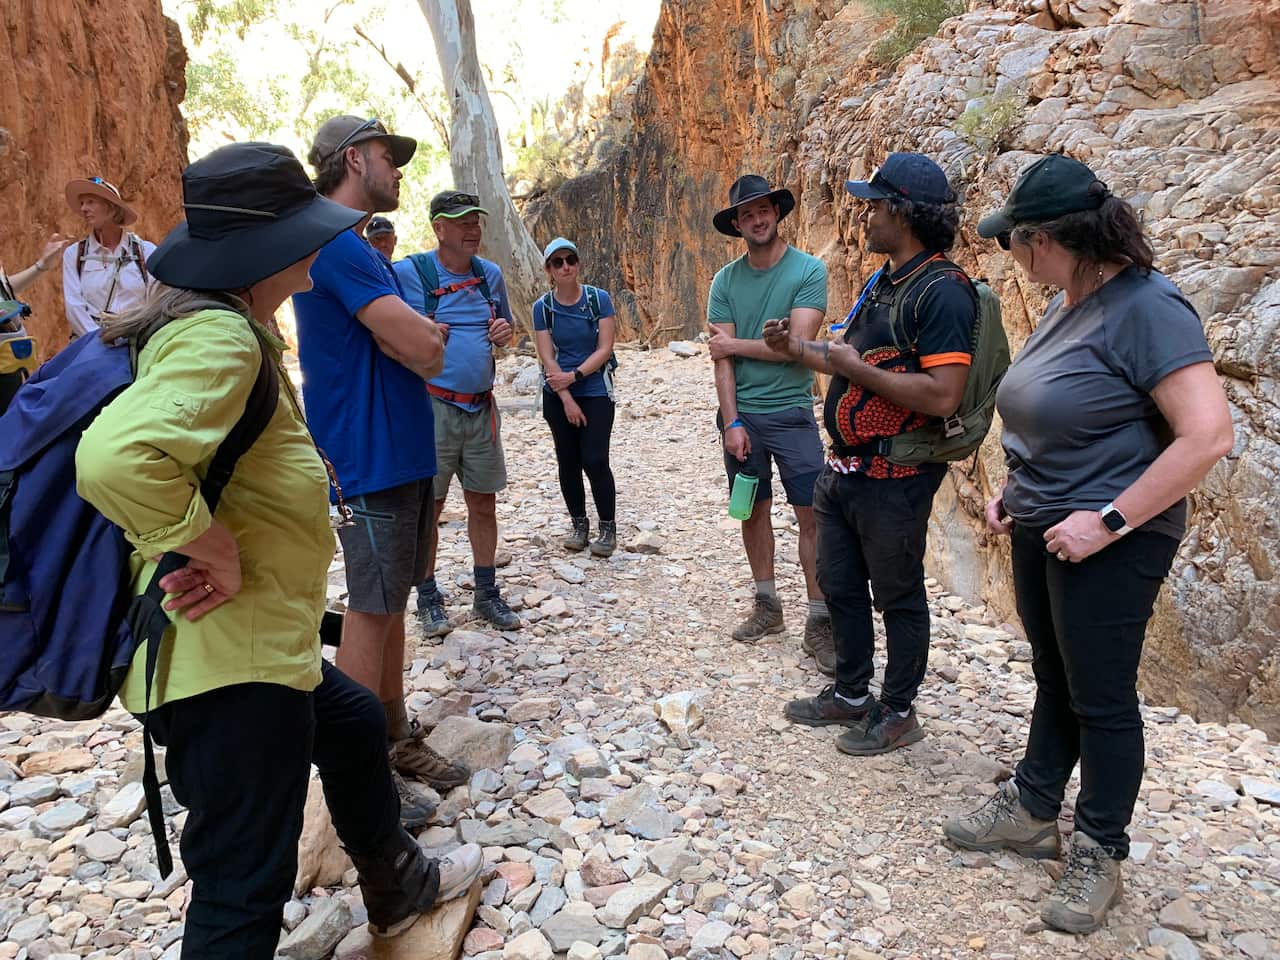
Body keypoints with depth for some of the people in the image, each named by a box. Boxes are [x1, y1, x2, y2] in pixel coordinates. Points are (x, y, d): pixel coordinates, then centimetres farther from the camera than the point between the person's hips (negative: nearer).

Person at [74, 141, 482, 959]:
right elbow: (118, 458, -40)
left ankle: (399, 888, 54)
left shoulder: (224, 322, 10)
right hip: (227, 659, -11)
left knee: (353, 725, 30)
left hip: (261, 639, 11)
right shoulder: (218, 335, -23)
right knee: (245, 888, 3)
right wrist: (214, 552, -25)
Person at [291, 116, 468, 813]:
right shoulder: (336, 243, -16)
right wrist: (417, 336, -3)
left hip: (402, 453, 10)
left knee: (391, 602, 15)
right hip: (370, 461, -10)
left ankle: (396, 740, 27)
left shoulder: (357, 247, 17)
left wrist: (412, 335, -4)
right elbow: (423, 348, -23)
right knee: (370, 612, -1)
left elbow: (420, 346, 16)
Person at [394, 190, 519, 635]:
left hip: (481, 407, 5)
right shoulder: (408, 273, -7)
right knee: (428, 506, 3)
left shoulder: (491, 274, 9)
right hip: (432, 406, -5)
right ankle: (428, 599, 19)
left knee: (483, 502, 11)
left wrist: (504, 332, -1)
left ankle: (487, 594, 25)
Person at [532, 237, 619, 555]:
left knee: (595, 461, -9)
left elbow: (605, 348, -9)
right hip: (558, 396, 2)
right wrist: (566, 399, -12)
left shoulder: (599, 299, -6)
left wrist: (574, 376, -19)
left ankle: (608, 528, 6)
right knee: (568, 462, 7)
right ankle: (579, 525, 22)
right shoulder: (542, 307, -2)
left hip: (596, 392, -2)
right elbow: (547, 357, -5)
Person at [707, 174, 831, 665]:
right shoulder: (725, 280, 4)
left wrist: (734, 344, -5)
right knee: (754, 510, 11)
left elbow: (797, 345, -15)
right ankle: (767, 605, 26)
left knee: (812, 516, -3)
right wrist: (732, 422, -8)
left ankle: (819, 621, 6)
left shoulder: (809, 270, -5)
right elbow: (721, 359, -1)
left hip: (792, 413, -3)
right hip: (740, 414, 3)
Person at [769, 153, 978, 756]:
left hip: (893, 480, -9)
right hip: (843, 469, 10)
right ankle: (851, 694, 36)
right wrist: (798, 350, 11)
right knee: (840, 586, 19)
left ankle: (898, 712, 25)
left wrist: (857, 368, -21)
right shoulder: (883, 283, 12)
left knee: (897, 597, 7)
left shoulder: (941, 290, -19)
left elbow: (941, 396, -28)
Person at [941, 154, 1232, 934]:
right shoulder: (1065, 306, 7)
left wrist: (1109, 520, -24)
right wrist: (1014, 493, 9)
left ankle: (1100, 855, 24)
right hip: (1041, 533, 8)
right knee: (1055, 682, 20)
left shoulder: (1146, 309, -19)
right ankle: (1034, 811, 37)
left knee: (1101, 699, 6)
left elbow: (1209, 434, -24)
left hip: (1107, 546, -8)